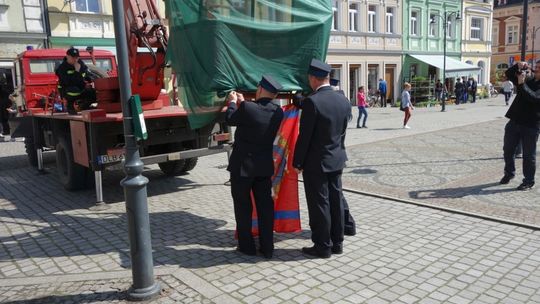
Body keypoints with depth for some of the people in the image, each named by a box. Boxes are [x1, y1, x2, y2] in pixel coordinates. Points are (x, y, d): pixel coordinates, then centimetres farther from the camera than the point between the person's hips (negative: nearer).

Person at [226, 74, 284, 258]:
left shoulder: (248, 108, -20)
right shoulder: (278, 112, -3)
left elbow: (230, 119, -2)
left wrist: (233, 102, 15)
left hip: (242, 166, -4)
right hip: (265, 166, 5)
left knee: (243, 206, 9)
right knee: (265, 206, 11)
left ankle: (247, 246, 17)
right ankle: (267, 248, 17)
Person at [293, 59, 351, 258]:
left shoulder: (312, 102, -19)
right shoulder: (344, 100, 2)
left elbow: (304, 136, -17)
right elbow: (342, 132, 10)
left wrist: (297, 162, -7)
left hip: (316, 162, -7)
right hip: (336, 160, 7)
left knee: (319, 204, 3)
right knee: (336, 200, 14)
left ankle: (323, 247, 14)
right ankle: (337, 243, 26)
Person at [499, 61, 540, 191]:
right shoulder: (528, 80, 10)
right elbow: (508, 74, 10)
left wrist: (522, 84, -25)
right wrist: (517, 66, -8)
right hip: (514, 121, 6)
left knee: (529, 155, 1)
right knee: (508, 149, 14)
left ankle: (529, 181, 13)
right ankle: (509, 173, 34)